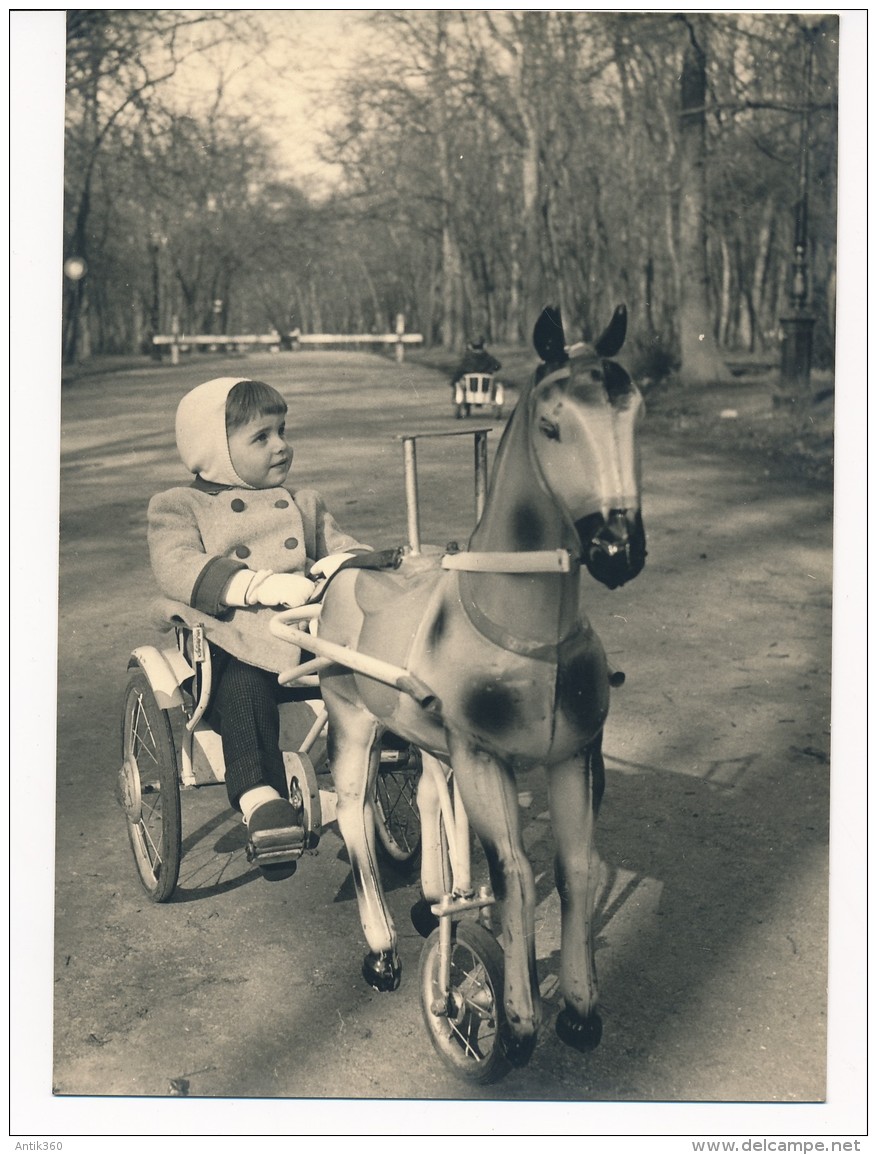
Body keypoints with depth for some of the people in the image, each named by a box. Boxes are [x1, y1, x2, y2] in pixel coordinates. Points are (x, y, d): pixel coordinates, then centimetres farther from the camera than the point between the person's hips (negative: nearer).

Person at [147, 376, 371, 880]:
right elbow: (179, 571, -9)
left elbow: (342, 546, 17)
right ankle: (261, 799, -39)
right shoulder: (179, 507, 11)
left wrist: (344, 562, -13)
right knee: (243, 687, -37)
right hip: (232, 641, -3)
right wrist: (262, 584, -25)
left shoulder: (303, 503, 28)